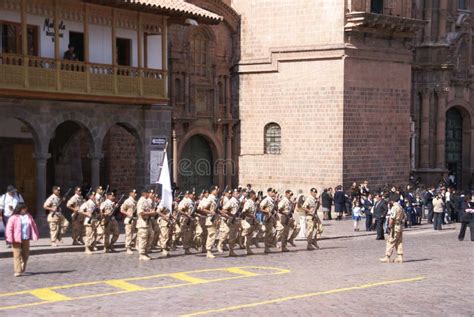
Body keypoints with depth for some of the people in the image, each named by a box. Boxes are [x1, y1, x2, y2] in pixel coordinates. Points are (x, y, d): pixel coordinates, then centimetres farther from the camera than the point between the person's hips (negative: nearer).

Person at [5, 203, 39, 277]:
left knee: (25, 255, 11)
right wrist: (10, 239, -13)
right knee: (17, 255, -4)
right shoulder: (13, 218, -8)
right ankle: (18, 271, -4)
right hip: (17, 240, -5)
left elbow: (34, 226, 11)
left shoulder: (28, 216, 7)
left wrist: (35, 236, 6)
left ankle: (22, 269, 25)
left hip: (26, 239, 5)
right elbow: (9, 229, -9)